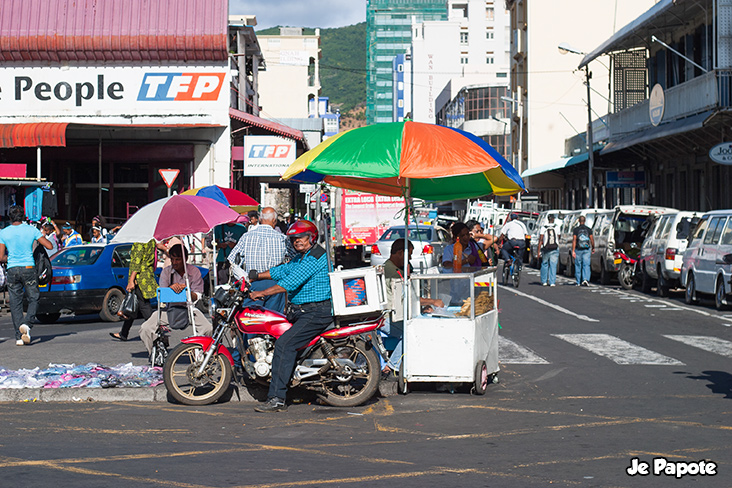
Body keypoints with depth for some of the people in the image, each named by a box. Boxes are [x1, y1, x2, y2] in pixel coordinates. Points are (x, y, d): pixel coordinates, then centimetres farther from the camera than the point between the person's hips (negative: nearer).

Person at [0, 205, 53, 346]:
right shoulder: (31, 230, -1)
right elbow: (49, 246, 0)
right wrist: (42, 238, 20)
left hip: (12, 270, 1)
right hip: (28, 268, -1)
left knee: (15, 303, 6)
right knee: (33, 298, 10)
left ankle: (19, 336, 3)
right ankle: (27, 323, -15)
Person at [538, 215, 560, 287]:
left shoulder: (543, 228, -5)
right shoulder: (556, 228, -1)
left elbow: (540, 240, -9)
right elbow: (558, 239, 11)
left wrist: (538, 251, -8)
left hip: (546, 250, 0)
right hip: (555, 249, 0)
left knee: (544, 265, 14)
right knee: (553, 266, 2)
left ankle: (544, 281, 17)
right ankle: (552, 282, -2)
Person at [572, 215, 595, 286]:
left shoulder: (576, 229, -3)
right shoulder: (588, 229, 0)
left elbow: (574, 240, -9)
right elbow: (592, 239, 0)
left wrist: (573, 251, -10)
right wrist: (593, 248, 16)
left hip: (578, 250, 0)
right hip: (587, 250, 0)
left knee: (578, 266, 10)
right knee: (586, 265, -2)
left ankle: (578, 282, 17)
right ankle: (585, 279, -23)